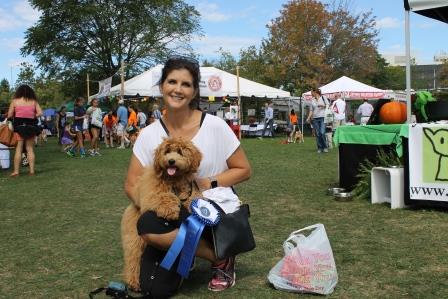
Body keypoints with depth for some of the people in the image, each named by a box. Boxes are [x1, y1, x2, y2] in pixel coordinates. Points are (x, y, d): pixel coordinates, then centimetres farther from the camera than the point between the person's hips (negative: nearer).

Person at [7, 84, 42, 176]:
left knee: (18, 149, 2)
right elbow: (40, 113, -3)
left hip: (19, 126, -1)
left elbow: (9, 115, -1)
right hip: (31, 126, 1)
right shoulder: (34, 101, 4)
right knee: (30, 149, 8)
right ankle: (32, 170, 7)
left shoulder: (15, 101, 1)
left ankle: (16, 171, 1)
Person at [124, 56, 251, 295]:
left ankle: (221, 259, -8)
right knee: (155, 287, -15)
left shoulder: (214, 126, -11)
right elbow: (131, 185, -2)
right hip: (171, 216, 3)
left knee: (149, 227, -31)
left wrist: (209, 184, -17)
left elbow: (243, 170, -2)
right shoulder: (149, 135, -3)